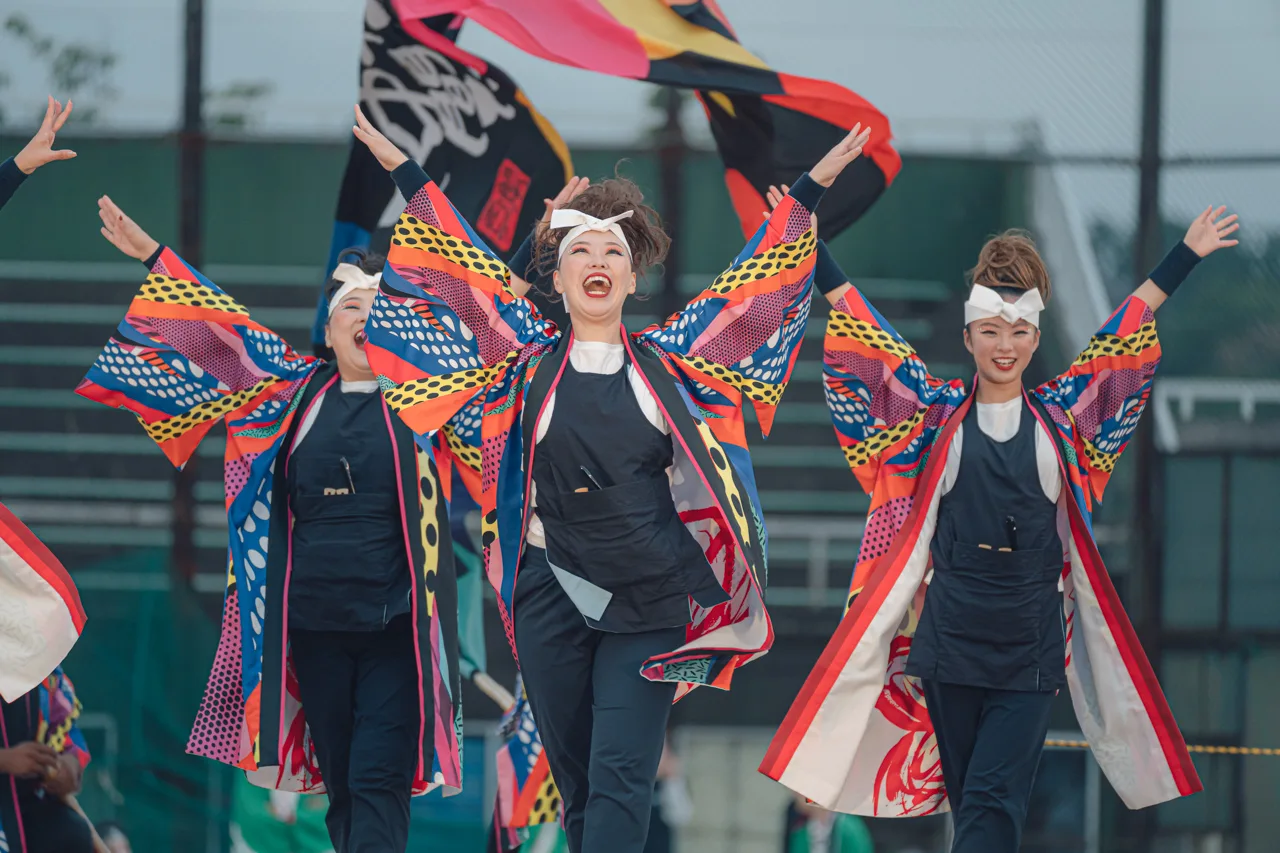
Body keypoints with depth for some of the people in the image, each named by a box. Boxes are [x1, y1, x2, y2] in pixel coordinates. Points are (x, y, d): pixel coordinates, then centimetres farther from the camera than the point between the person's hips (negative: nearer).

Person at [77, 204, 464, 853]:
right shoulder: (301, 393, 11)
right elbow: (223, 328, 20)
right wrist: (152, 257, 26)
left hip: (396, 626, -4)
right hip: (315, 626, 4)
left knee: (379, 783, -11)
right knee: (341, 786, 5)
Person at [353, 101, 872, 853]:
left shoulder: (669, 363, 5)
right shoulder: (530, 360, 6)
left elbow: (753, 283, 11)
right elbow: (461, 267, 8)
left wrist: (814, 187, 13)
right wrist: (403, 171, 7)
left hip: (648, 603, -1)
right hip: (553, 600, 1)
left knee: (621, 781, -10)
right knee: (577, 783, 7)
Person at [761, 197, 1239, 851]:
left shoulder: (1059, 417, 7)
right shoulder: (938, 415, 5)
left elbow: (1121, 339, 13)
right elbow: (864, 333, 7)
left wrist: (1188, 254, 17)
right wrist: (809, 247, 6)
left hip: (1032, 644, 0)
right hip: (950, 639, 0)